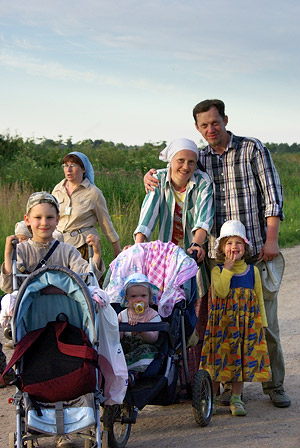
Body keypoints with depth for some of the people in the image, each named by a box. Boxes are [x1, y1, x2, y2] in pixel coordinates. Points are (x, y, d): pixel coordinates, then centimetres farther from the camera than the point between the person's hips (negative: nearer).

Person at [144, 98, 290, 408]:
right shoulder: (200, 158, 11)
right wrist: (151, 175, -2)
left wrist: (271, 239, -10)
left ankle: (274, 385, 12)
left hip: (257, 251, -3)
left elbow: (272, 193, -2)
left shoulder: (252, 149, 1)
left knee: (265, 321, 1)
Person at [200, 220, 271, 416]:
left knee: (242, 359, 4)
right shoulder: (217, 271, -2)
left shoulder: (252, 271, 6)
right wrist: (228, 268, -16)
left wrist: (262, 323, 8)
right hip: (222, 322, -2)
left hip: (247, 323, 2)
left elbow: (259, 298, 11)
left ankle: (236, 399, 14)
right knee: (219, 358, 0)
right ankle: (211, 398, 12)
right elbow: (221, 292, -19)